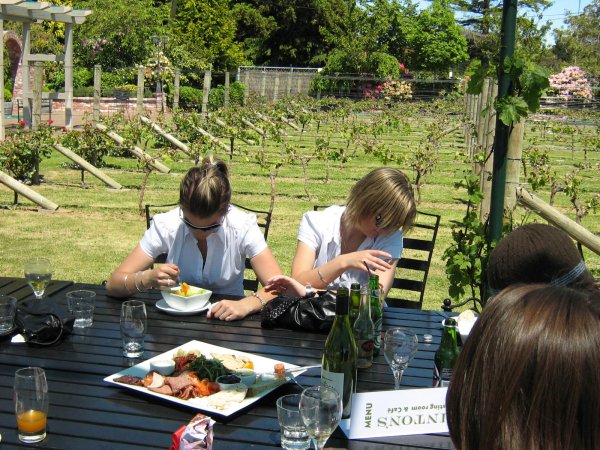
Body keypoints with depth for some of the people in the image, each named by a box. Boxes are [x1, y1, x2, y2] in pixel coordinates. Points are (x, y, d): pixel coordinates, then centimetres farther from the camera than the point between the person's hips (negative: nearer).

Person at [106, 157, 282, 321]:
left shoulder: (243, 225, -14)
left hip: (227, 318, 1)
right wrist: (147, 278, -29)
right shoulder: (165, 225, -12)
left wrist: (246, 304, -35)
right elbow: (113, 284, -10)